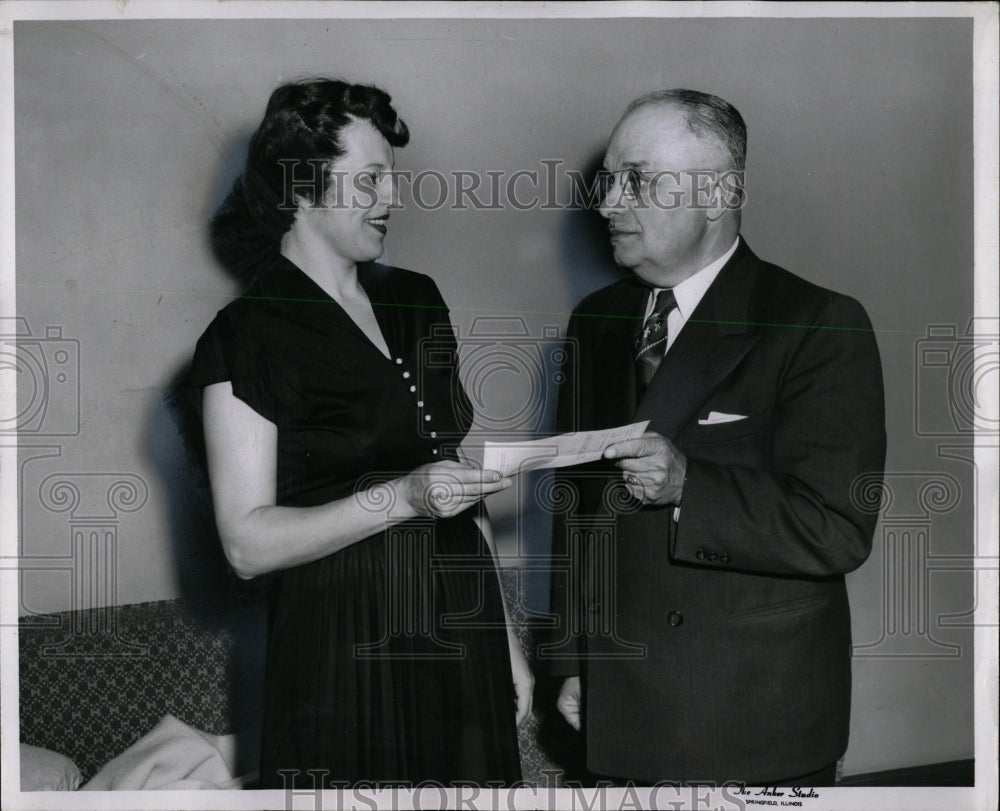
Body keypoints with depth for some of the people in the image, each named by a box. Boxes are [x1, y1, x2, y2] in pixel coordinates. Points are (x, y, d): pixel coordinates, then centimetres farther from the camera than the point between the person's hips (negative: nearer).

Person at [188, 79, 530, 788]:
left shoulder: (416, 301, 10)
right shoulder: (247, 336, -9)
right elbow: (248, 544, -13)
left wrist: (507, 642, 13)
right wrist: (402, 498, -23)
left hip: (462, 645, 6)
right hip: (346, 664, -5)